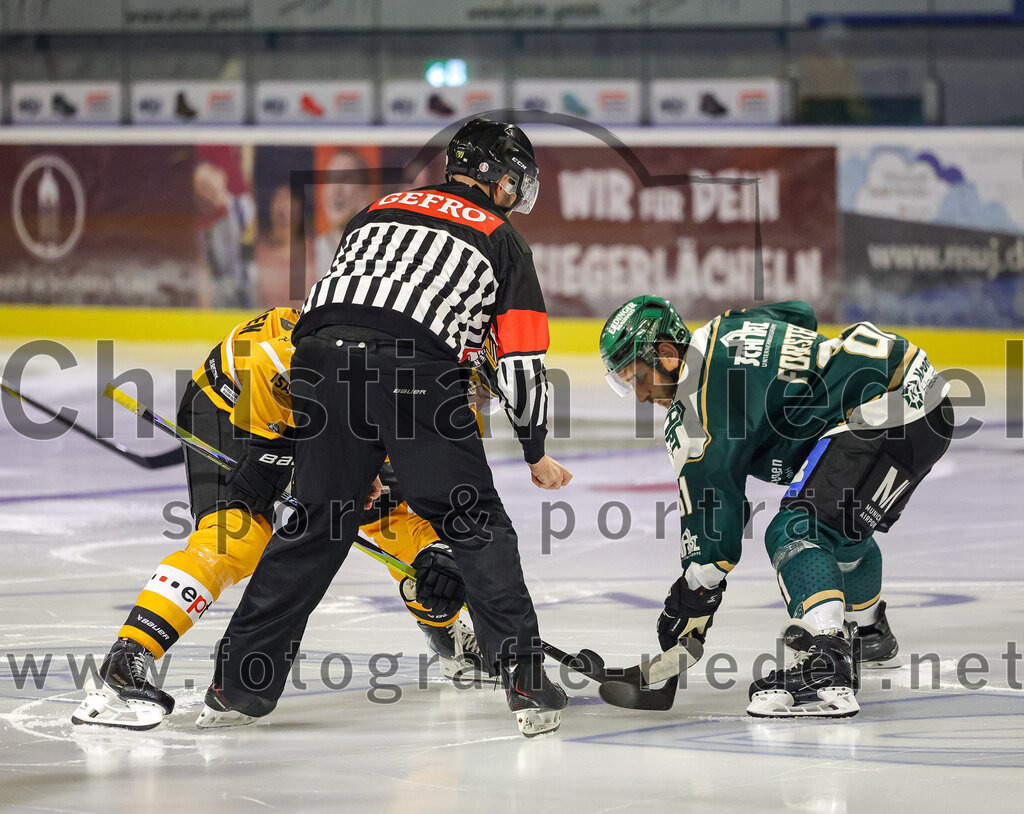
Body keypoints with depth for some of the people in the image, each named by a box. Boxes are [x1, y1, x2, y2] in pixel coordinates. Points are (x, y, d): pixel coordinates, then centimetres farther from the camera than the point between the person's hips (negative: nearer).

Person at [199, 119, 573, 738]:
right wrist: (537, 454, 26)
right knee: (476, 526, 6)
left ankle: (238, 686, 14)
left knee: (315, 525, 15)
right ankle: (524, 676, -2)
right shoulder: (502, 240, 18)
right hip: (417, 373, -4)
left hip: (321, 360, 4)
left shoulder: (380, 210, 32)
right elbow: (521, 362, 13)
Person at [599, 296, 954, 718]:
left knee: (795, 531, -19)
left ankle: (825, 671, -35)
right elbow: (799, 312, 35)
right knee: (842, 528, 31)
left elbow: (711, 487, -13)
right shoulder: (726, 329, 16)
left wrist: (696, 588, -7)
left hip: (887, 411, -11)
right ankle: (870, 632, 57)